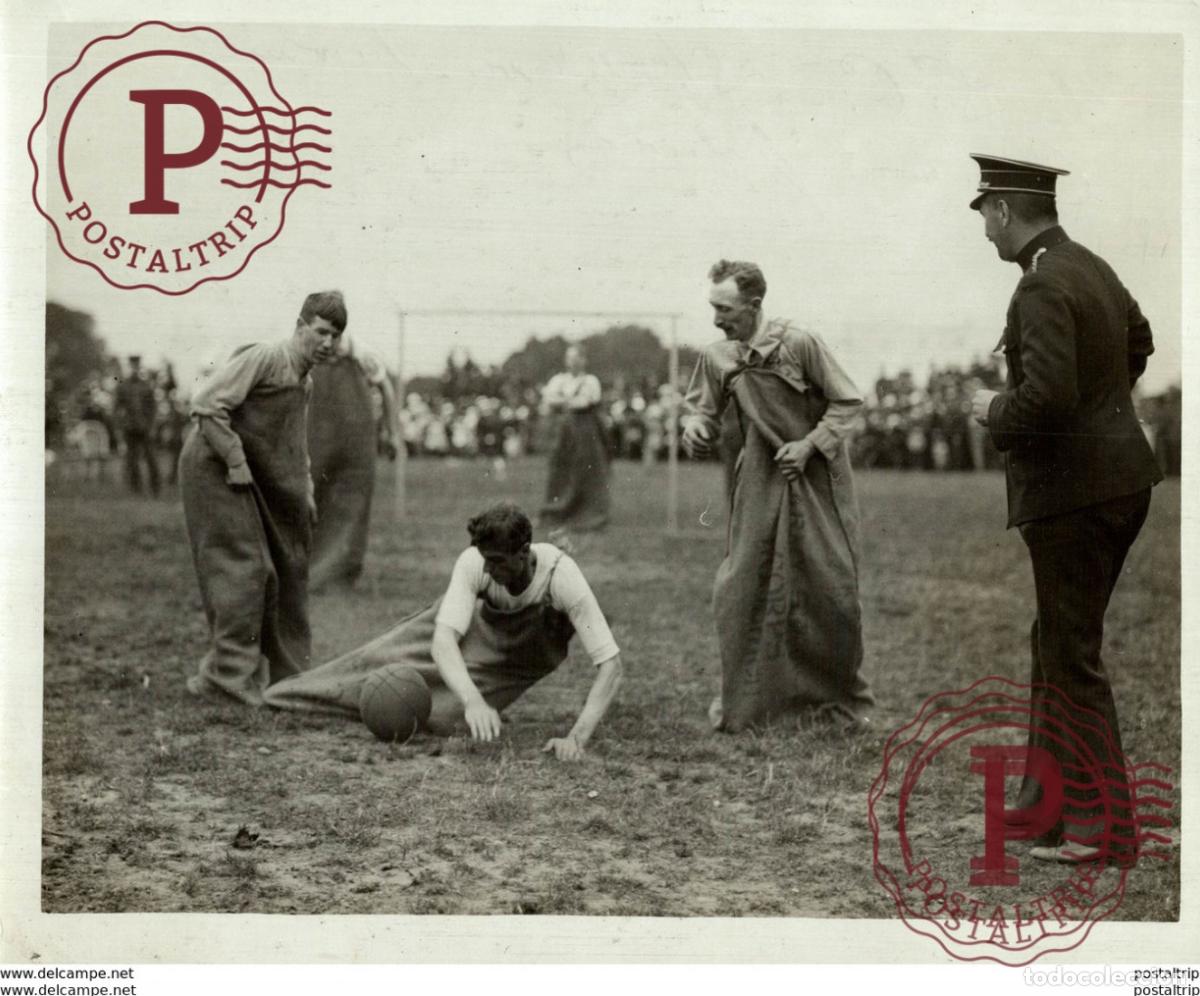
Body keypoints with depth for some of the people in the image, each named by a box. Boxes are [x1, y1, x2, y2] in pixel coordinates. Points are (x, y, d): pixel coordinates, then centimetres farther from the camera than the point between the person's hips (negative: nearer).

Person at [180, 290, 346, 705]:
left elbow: (295, 442, 28)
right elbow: (206, 403, -24)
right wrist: (235, 461, -22)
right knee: (243, 565, -15)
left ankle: (281, 671, 21)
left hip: (246, 474, 10)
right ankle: (231, 671, -12)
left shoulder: (305, 382, 13)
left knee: (285, 566, 12)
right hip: (214, 468, -10)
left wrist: (305, 489, 17)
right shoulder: (265, 357, -16)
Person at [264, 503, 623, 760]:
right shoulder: (474, 563, -35)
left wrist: (577, 737, -55)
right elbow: (443, 640, -42)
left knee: (443, 715, -17)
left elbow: (610, 664, -42)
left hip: (527, 655, -2)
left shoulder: (561, 576, -42)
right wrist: (473, 701, -62)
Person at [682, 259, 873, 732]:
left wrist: (809, 445, -15)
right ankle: (740, 698, 10)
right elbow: (702, 407, 11)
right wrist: (695, 427, -12)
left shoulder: (799, 344, -16)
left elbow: (848, 400, -7)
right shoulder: (717, 358, -5)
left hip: (818, 478, -3)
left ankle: (842, 696, 21)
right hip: (761, 480, 3)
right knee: (739, 588, -4)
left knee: (832, 588, 2)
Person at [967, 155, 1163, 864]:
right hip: (1119, 474, 10)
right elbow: (1139, 339, 30)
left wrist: (995, 411, -10)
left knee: (1075, 659, -2)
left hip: (1074, 493, -10)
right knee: (1055, 645, 18)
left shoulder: (1042, 287, -19)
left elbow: (1047, 398, -29)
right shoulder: (1091, 267, 11)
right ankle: (1047, 799, 28)